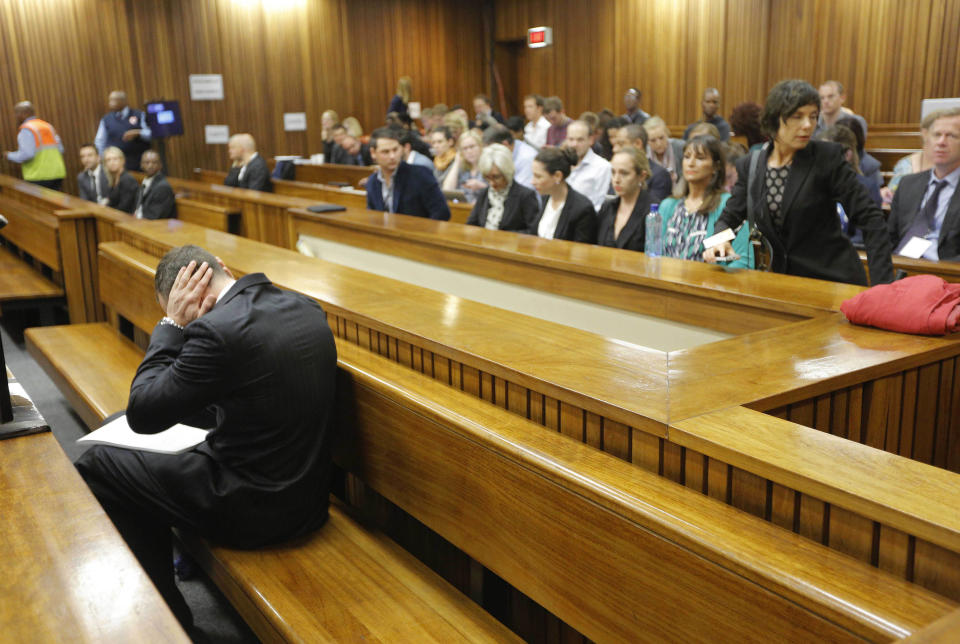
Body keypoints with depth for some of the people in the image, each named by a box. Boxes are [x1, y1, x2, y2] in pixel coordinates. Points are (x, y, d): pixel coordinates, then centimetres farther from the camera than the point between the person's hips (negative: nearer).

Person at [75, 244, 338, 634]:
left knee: (94, 468, 11)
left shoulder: (217, 329, -25)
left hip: (253, 509, -8)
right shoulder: (305, 307, 1)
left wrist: (172, 325, -8)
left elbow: (142, 415, -13)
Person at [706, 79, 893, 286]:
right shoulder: (750, 166, 2)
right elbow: (730, 216, 8)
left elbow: (868, 216, -9)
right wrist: (720, 241, -17)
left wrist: (882, 282, -18)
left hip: (832, 279, -4)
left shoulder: (828, 157, -8)